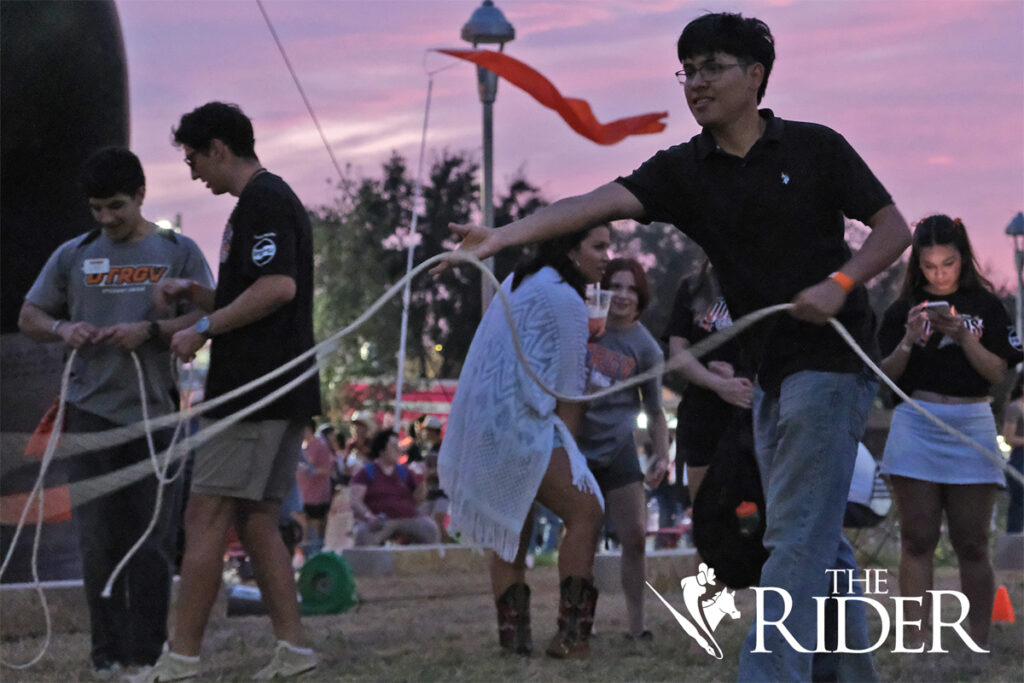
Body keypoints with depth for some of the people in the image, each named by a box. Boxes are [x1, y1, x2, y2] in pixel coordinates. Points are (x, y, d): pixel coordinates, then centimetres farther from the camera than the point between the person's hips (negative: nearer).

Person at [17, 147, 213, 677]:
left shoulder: (178, 253, 7)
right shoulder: (73, 256, 12)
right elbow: (29, 317, 17)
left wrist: (150, 330, -15)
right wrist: (63, 329, -5)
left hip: (155, 413, -1)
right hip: (91, 413, 2)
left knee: (153, 539, 0)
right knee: (98, 538, 2)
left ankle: (147, 653, 7)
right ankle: (108, 652, 8)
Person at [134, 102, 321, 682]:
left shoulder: (262, 201, -10)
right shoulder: (275, 199, 22)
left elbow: (278, 287, -22)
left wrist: (204, 329, -15)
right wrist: (202, 297, 14)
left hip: (255, 389, -10)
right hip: (283, 391, 10)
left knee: (206, 519, -8)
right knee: (257, 522, 10)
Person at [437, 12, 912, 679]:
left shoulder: (815, 148, -5)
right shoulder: (683, 170, 4)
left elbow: (894, 227, -1)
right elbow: (599, 201, -11)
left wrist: (840, 283, -19)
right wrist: (506, 234, -26)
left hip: (833, 358, -6)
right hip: (770, 370, 6)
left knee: (795, 538, -11)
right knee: (819, 539, 14)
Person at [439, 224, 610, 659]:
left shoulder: (518, 282, 19)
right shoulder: (565, 300, -9)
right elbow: (568, 390, -8)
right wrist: (567, 451, -1)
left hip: (479, 424, 10)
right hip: (518, 423, -10)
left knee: (512, 529, 15)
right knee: (585, 510, -9)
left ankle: (512, 634, 12)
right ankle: (570, 635, -15)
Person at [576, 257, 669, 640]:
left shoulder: (644, 347, -3)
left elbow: (655, 410, 5)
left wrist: (662, 456, -7)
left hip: (617, 449, 0)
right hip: (575, 447, 0)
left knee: (635, 536, -4)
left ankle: (636, 626, 5)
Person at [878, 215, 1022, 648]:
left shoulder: (985, 306, 6)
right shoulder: (904, 309, 8)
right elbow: (886, 374, 4)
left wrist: (964, 337, -15)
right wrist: (908, 342, -13)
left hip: (971, 426, 0)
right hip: (916, 424, 0)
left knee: (972, 543, 0)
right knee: (918, 539, -1)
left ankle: (979, 644, 2)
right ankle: (916, 640, 0)